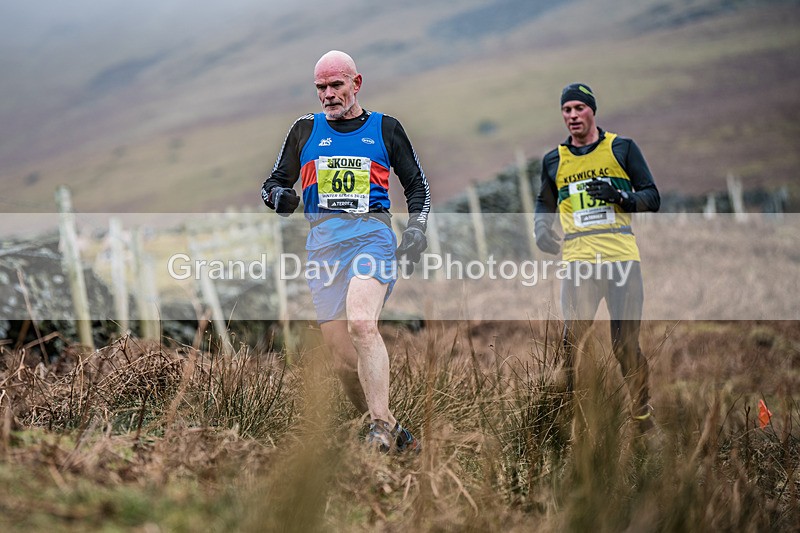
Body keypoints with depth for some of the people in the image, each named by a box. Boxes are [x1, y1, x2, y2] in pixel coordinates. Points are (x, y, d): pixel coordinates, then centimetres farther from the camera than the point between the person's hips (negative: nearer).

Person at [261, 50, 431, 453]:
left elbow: (417, 185, 19)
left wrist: (416, 229, 3)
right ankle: (391, 432, 15)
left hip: (371, 234, -3)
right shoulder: (305, 130, 17)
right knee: (344, 363, -1)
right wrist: (279, 196, -4)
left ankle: (380, 427, -31)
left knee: (361, 323, -31)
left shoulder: (385, 129, 13)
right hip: (322, 244, 3)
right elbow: (275, 182, 20)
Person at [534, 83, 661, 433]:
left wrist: (620, 197, -11)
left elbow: (652, 198, 8)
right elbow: (545, 203, 31)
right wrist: (542, 230, 10)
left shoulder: (622, 148, 9)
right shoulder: (554, 160, 16)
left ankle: (643, 416, 12)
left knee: (627, 344, 0)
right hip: (578, 259, 1)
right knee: (569, 340, -14)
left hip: (622, 258, -1)